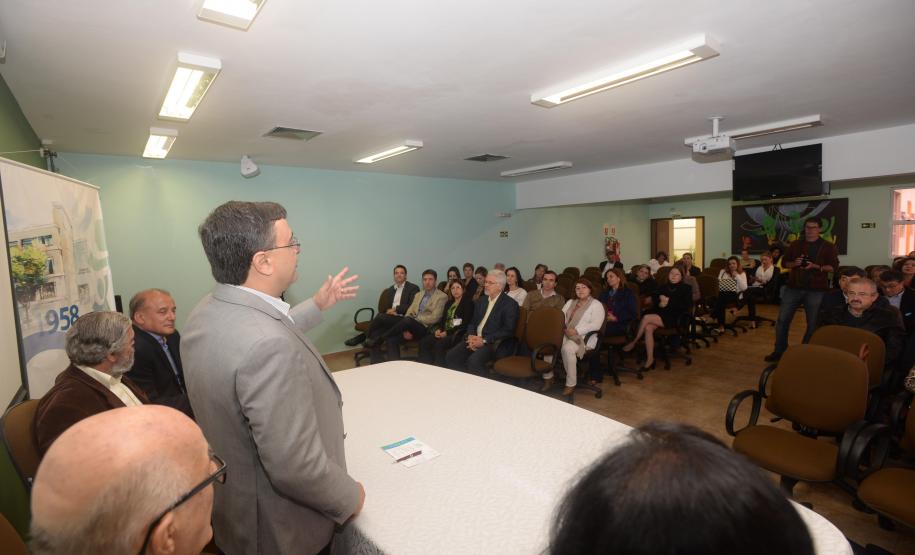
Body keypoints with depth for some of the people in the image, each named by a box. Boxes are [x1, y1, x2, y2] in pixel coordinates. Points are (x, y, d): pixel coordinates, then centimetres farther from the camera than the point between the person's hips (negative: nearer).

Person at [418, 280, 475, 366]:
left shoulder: (468, 302, 1)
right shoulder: (448, 303, 23)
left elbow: (465, 324, -9)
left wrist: (448, 332, -15)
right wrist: (438, 329, -2)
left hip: (457, 334, -7)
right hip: (444, 332, 7)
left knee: (439, 344, -33)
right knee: (423, 342, -18)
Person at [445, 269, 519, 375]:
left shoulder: (510, 304, -5)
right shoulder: (481, 300, 17)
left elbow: (508, 330, -13)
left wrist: (484, 340, -18)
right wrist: (471, 336, -5)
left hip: (494, 343, -6)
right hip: (475, 339, 6)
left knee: (474, 360, -32)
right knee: (451, 356, -15)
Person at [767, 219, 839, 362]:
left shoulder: (828, 246, 2)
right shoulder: (795, 244, 11)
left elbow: (833, 267, -3)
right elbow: (784, 263, 12)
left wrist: (815, 266, -19)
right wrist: (794, 263, -9)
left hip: (816, 290, -2)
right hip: (793, 287, 2)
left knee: (813, 323, 4)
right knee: (782, 320, 0)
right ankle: (779, 351, 11)